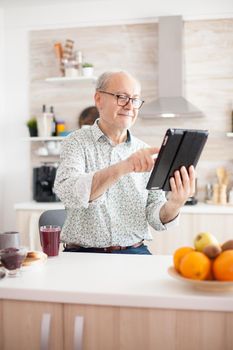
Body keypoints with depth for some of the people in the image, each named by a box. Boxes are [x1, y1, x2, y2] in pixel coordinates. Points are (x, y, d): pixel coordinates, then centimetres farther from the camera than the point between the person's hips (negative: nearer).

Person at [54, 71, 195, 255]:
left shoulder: (145, 153, 7)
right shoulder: (76, 142, -2)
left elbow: (157, 218, 3)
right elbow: (68, 193, -21)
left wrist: (175, 203, -19)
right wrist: (122, 167, -34)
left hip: (135, 252, 2)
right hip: (84, 253, -2)